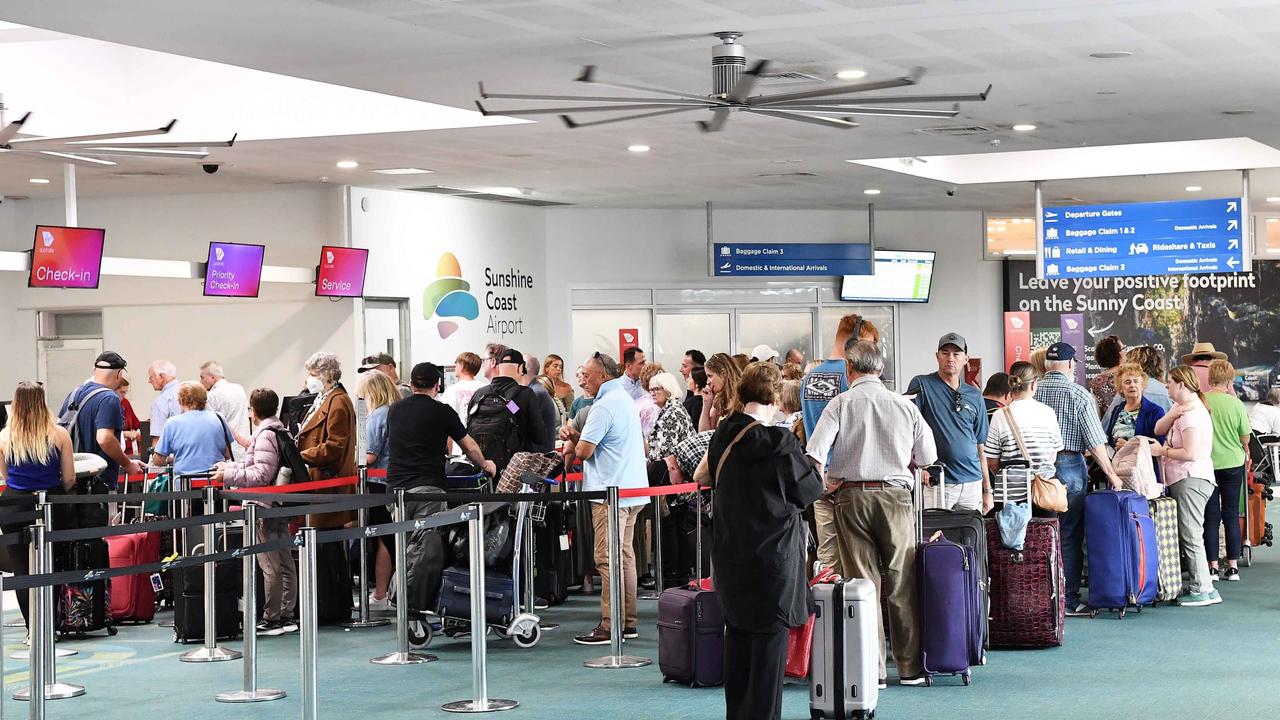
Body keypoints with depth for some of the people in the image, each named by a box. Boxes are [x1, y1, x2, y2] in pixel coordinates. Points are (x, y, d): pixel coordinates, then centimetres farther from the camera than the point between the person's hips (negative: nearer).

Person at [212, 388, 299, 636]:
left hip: (265, 507, -9)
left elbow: (261, 475, -20)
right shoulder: (281, 430, 12)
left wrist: (228, 476, -17)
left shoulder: (265, 434, -14)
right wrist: (228, 467, 24)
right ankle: (287, 615, 17)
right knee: (285, 562, 11)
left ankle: (271, 618, -2)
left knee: (270, 566, -5)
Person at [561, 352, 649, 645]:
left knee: (608, 559, -8)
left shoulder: (604, 406, -15)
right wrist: (578, 437, 8)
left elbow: (584, 451, -16)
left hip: (611, 492, -10)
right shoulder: (626, 399, 18)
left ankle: (611, 626, -9)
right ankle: (628, 622, 16)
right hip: (632, 489, 10)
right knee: (625, 555, 12)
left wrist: (572, 445, 6)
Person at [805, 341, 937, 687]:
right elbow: (928, 457, 11)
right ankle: (911, 668, 11)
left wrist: (824, 486, 5)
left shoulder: (841, 403, -1)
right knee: (902, 584, 7)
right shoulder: (906, 406, 4)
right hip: (896, 496, 1)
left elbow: (814, 454, -10)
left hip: (851, 497, -1)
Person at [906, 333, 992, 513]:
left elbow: (980, 446, 18)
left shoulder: (975, 395, 15)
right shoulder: (921, 385, 1)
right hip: (936, 482, -5)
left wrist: (987, 490, 15)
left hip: (973, 481, 5)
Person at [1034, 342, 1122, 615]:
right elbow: (1095, 441, -7)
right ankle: (1069, 600, 4)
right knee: (1070, 536, 3)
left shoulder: (1033, 391, 3)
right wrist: (1110, 473, 0)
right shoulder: (1078, 394, -6)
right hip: (1068, 466, -3)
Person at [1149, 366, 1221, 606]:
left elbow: (1190, 453, -20)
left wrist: (1161, 451, -11)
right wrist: (1173, 414, -9)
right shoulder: (1181, 407, 17)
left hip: (1191, 480, -10)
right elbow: (1159, 429, 7)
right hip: (1180, 479, 10)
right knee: (1185, 535, 10)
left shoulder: (1192, 413, -14)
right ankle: (1197, 583, 13)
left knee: (1190, 535, -9)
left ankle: (1203, 589, -7)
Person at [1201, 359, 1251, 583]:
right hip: (1233, 463, 0)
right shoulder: (1236, 404, -10)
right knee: (1231, 514, 8)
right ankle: (1232, 566, 9)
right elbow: (1245, 438, -4)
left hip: (1206, 463, 0)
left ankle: (1212, 566, 6)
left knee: (1211, 516, 6)